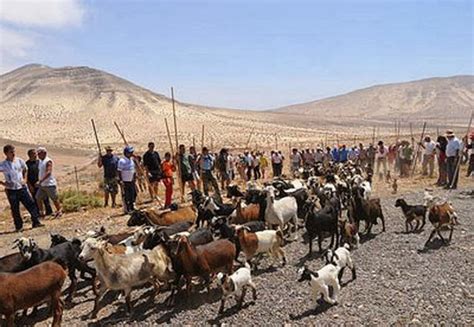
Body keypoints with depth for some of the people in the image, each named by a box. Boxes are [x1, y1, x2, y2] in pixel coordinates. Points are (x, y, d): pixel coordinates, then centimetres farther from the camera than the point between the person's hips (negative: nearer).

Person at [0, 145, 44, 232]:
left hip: (22, 188, 3)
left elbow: (25, 170, 21)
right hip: (11, 190, -3)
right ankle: (19, 227, 16)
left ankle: (36, 222, 6)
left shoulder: (20, 161, 3)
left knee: (31, 204, -2)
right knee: (15, 209, 5)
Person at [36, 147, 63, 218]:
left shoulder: (48, 161, -13)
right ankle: (41, 213, 15)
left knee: (55, 199, -1)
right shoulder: (40, 161, 14)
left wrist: (41, 180, -31)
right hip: (42, 185, 9)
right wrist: (39, 181, 16)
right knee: (38, 198, 6)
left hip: (50, 184, -9)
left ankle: (59, 211, 12)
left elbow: (48, 172, -24)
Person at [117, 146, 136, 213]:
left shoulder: (131, 160, 8)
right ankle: (126, 209, 11)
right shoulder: (122, 161, -15)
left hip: (131, 181, 7)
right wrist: (121, 181, -18)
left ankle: (132, 207, 27)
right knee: (126, 196, 1)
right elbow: (119, 172, -15)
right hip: (125, 182, -7)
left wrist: (134, 178, 16)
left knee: (133, 194, 12)